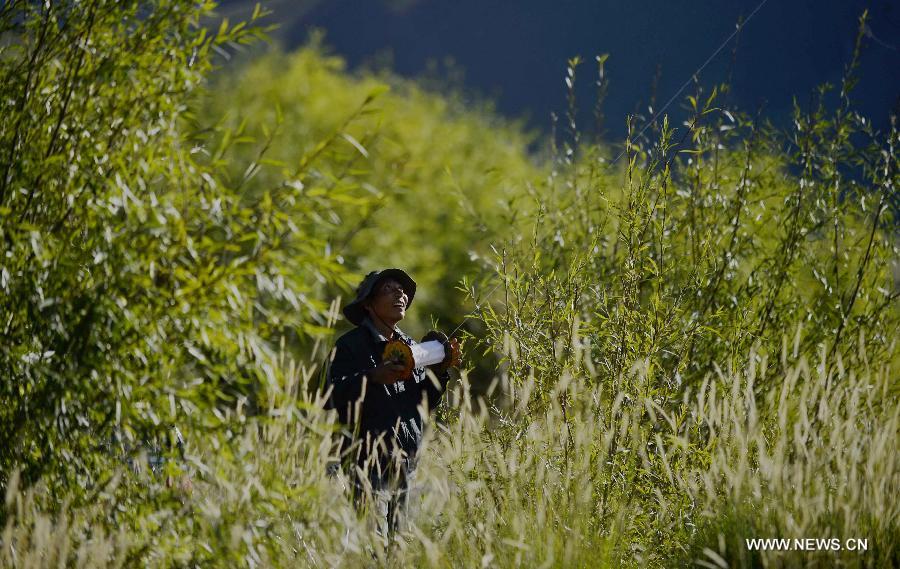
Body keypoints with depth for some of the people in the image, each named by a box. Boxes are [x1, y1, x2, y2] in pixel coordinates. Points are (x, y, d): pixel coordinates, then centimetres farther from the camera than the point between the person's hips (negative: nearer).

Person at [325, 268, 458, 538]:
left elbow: (423, 405, 14)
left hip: (405, 463, 7)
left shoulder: (410, 347, 17)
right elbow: (335, 397, -14)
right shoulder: (350, 345, -2)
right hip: (368, 461, -6)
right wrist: (373, 378, -27)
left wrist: (438, 372, -1)